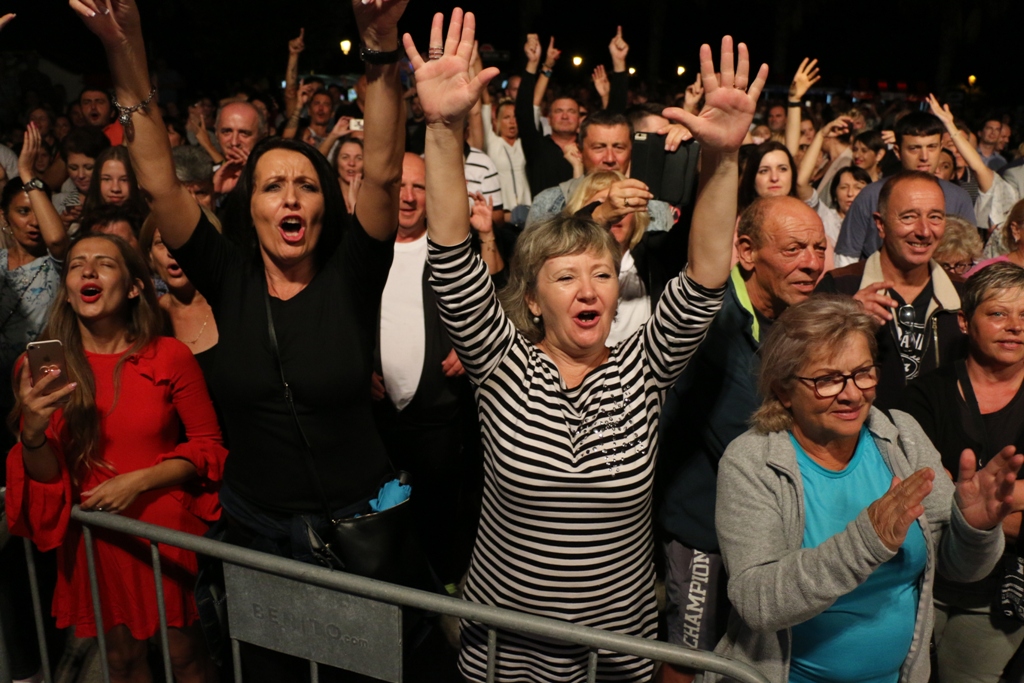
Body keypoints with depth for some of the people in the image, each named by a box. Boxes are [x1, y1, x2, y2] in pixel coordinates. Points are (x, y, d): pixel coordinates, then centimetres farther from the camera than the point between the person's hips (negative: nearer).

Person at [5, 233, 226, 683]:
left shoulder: (170, 357, -12)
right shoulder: (42, 367, -5)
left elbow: (207, 445, -5)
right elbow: (44, 479, -3)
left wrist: (139, 481, -17)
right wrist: (33, 430, -23)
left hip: (168, 527, -2)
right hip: (95, 537, 2)